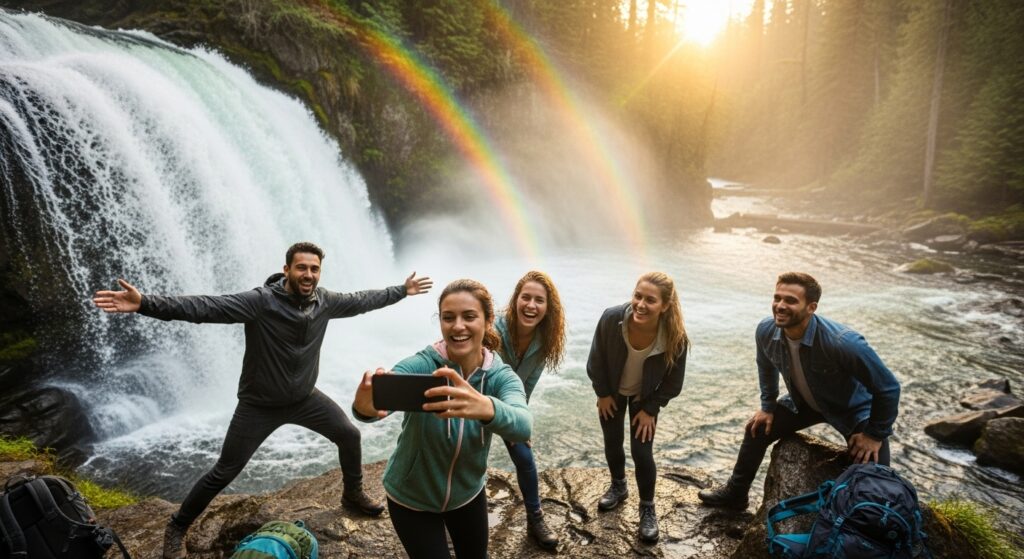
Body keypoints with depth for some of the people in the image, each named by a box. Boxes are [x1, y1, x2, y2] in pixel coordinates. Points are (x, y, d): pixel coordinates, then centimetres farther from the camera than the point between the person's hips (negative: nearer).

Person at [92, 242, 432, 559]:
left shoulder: (324, 301, -8)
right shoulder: (261, 301, -26)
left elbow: (361, 301, 9)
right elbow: (206, 308, -36)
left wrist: (402, 291, 17)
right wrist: (145, 304, -48)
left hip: (305, 398, 5)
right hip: (259, 405, -5)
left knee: (349, 435, 11)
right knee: (224, 472, 1)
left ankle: (353, 495, 37)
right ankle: (177, 527, 26)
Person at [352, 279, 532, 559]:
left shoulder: (501, 376, -20)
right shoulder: (420, 365, -26)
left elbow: (523, 426, -41)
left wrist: (487, 408, -64)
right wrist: (365, 407, -72)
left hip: (468, 493, 3)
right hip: (411, 499, -3)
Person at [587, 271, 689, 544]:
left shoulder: (676, 338, -34)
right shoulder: (611, 318, -34)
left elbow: (672, 383, -15)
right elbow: (597, 360, -15)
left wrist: (650, 409, -10)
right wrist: (602, 394, -6)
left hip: (645, 397, -1)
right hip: (612, 391, 2)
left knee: (641, 452, -2)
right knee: (612, 443, 16)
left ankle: (647, 508, 23)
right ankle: (618, 487, 45)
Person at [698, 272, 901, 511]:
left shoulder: (843, 343, -40)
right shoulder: (766, 331, -23)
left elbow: (888, 387, -27)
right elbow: (766, 366, 2)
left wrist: (875, 435, -18)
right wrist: (767, 407, 6)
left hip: (854, 409, -5)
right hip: (803, 401, 5)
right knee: (757, 429, 6)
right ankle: (735, 493, 28)